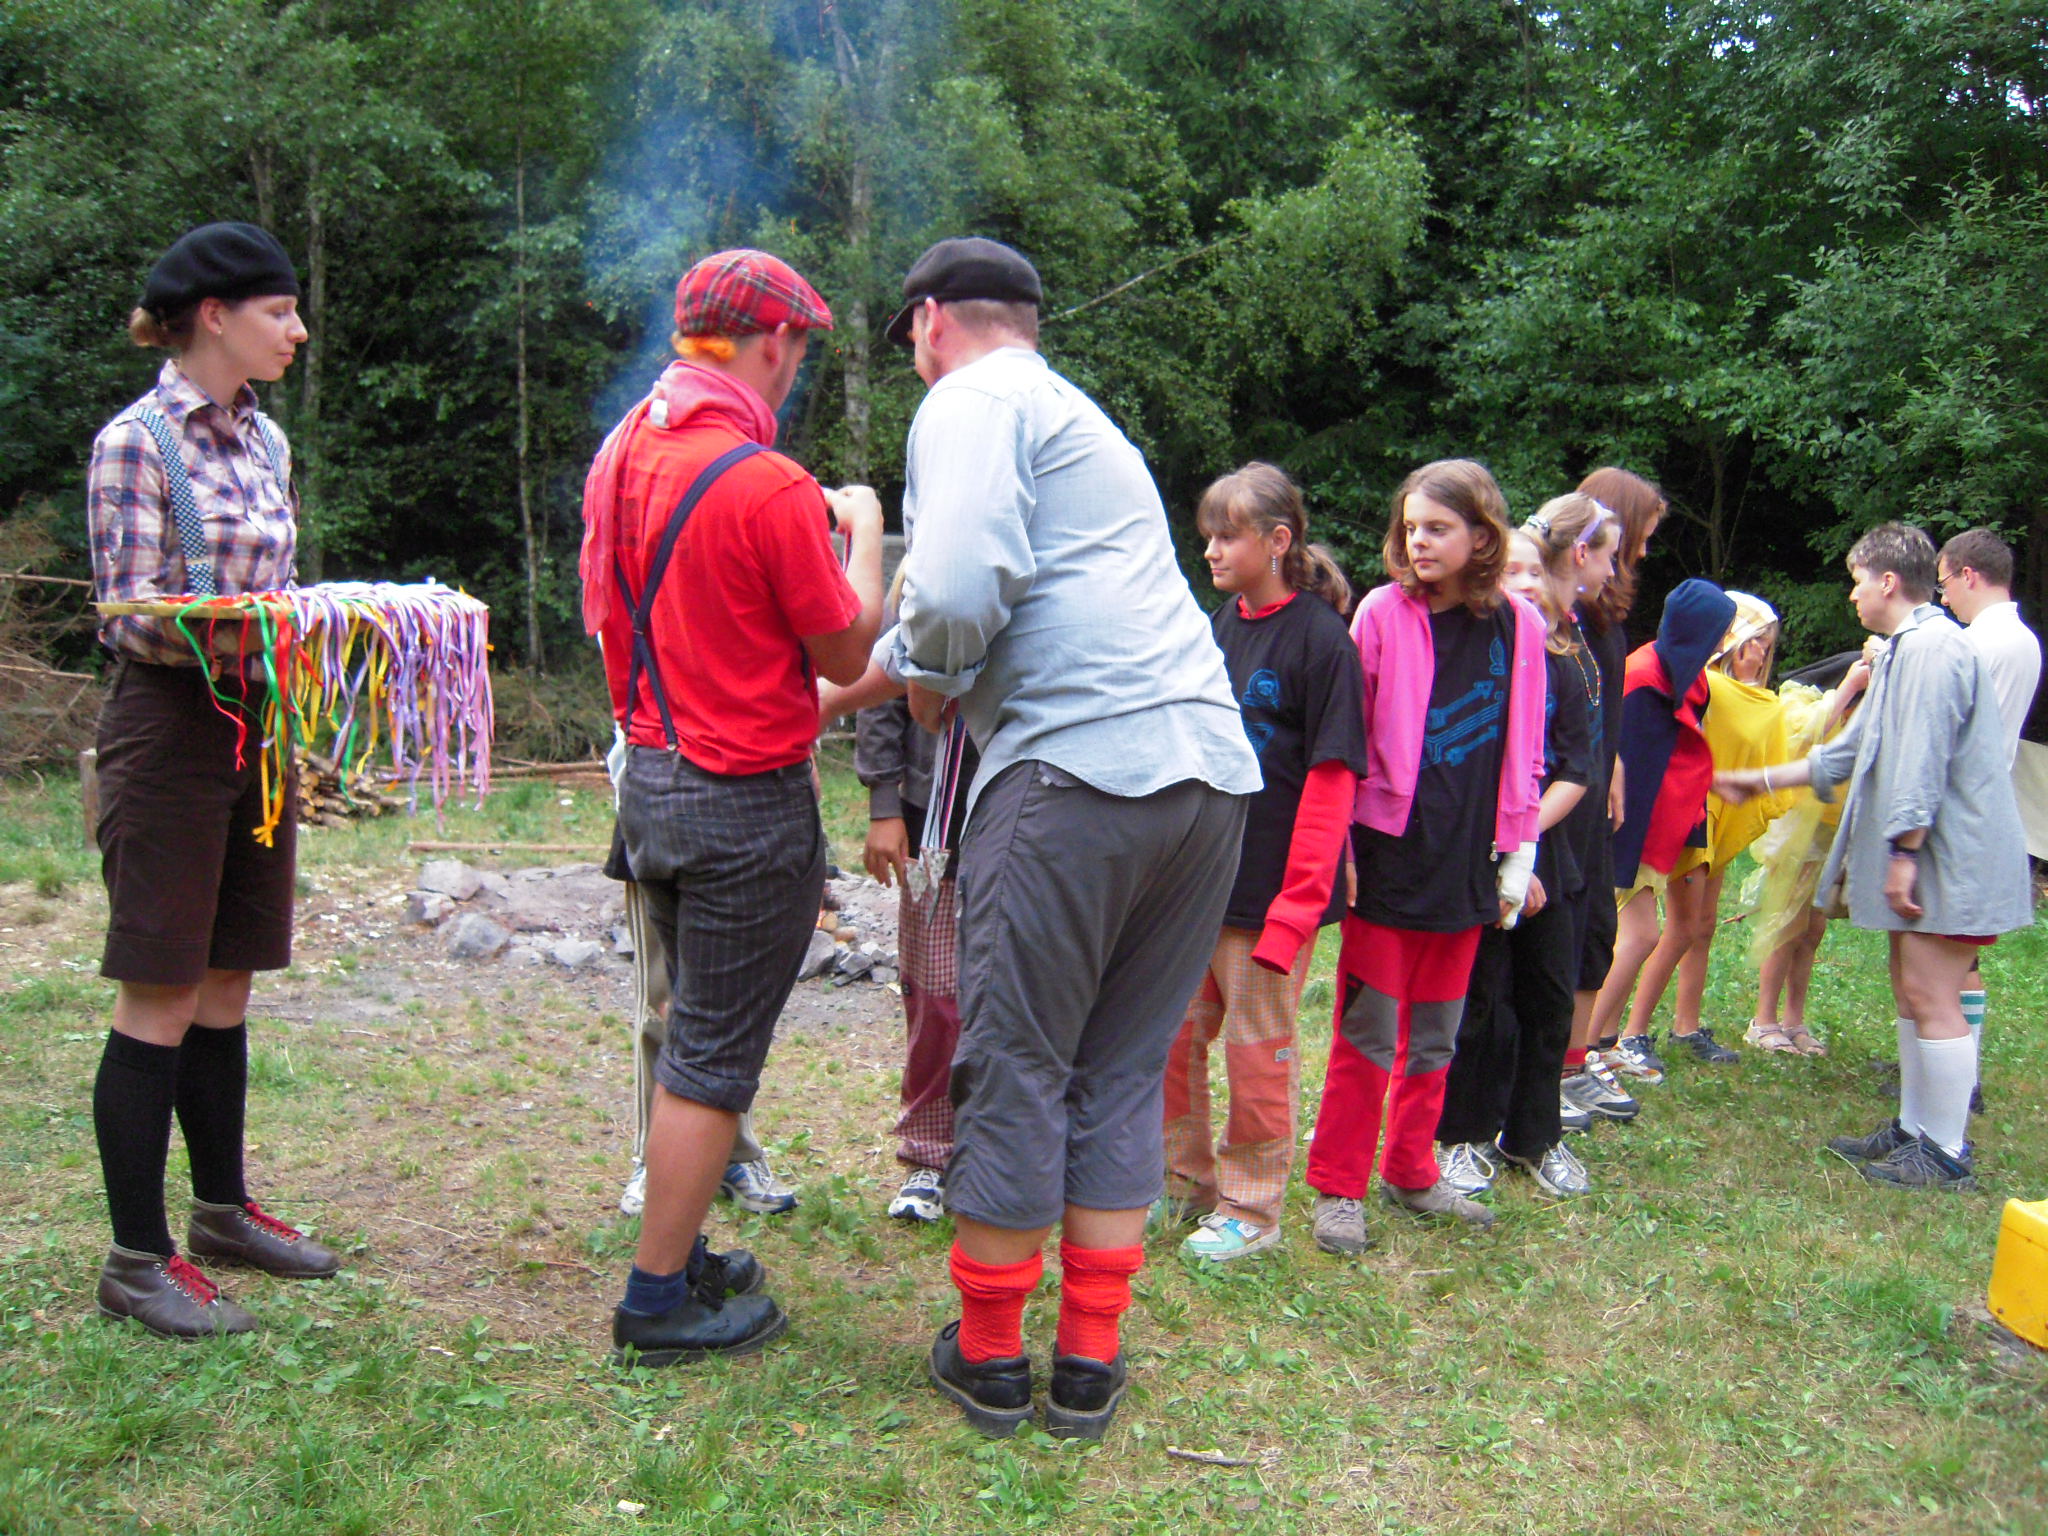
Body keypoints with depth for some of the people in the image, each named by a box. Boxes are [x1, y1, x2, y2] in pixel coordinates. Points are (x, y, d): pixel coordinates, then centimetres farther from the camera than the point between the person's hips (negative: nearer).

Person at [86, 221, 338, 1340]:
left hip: (255, 729, 7)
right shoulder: (136, 441, -9)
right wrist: (235, 633, -29)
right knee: (160, 1000, -3)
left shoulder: (265, 441, 13)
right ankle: (136, 1259, 7)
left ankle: (222, 1211, 28)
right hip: (168, 730, -7)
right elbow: (133, 616, -15)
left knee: (226, 987, 15)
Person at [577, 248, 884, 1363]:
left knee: (694, 1035, 21)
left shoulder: (621, 455, 6)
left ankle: (679, 1256, 32)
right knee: (714, 1058, 2)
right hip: (746, 805, -8)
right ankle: (660, 1303, 12)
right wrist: (861, 532, 6)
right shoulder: (769, 487, -19)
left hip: (649, 779, 9)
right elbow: (847, 653, -10)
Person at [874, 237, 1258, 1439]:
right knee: (1125, 1076, 14)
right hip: (1212, 768, 8)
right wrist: (948, 675, 32)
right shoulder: (1084, 418, 28)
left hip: (1077, 767, -8)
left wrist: (928, 680, 3)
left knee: (1016, 1070, 5)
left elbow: (961, 587, -15)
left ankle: (990, 1358, 18)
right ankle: (1091, 1363, 21)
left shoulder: (973, 402, 1)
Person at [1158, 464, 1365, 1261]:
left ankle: (1251, 1208, 21)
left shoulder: (1321, 638, -12)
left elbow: (1331, 782, -14)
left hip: (1271, 887, -6)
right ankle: (1184, 1176, 32)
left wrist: (1296, 906, -17)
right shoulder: (1221, 624, 9)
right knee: (1173, 1032, 13)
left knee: (1257, 1047, 5)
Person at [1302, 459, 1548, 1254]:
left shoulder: (1518, 625, 3)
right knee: (1368, 1030, 2)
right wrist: (1343, 850, -7)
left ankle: (1411, 1173, 29)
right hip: (1387, 854, -3)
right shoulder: (1383, 613, -5)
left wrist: (1518, 856, 7)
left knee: (1435, 1033, 14)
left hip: (1464, 861, 3)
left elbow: (1524, 751, 9)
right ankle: (1338, 1187, 13)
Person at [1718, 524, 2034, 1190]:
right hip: (1926, 857, 11)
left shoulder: (1931, 648, -17)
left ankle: (1947, 1154, -1)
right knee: (1911, 993, 15)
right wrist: (1760, 781, 26)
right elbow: (1851, 752, 25)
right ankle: (1914, 1129, 24)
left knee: (1931, 999, -7)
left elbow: (1922, 764, -23)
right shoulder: (1905, 651, 19)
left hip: (1949, 858, -11)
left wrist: (1903, 853, -22)